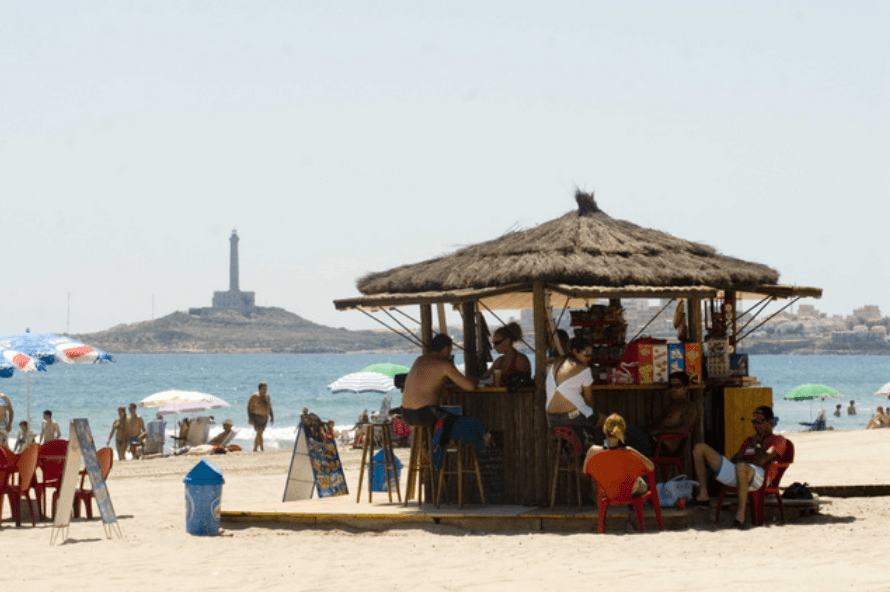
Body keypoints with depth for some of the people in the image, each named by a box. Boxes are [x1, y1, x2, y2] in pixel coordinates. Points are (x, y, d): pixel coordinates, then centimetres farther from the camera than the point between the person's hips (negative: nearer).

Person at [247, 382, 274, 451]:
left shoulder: (267, 396, 9)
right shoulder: (254, 397, -9)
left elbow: (269, 407, 18)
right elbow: (249, 407, -9)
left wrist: (272, 417, 11)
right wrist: (250, 418, -16)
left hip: (264, 417, 7)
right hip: (256, 417, -7)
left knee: (259, 434, 10)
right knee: (259, 432, -15)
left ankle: (255, 449, 18)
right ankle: (262, 449, -19)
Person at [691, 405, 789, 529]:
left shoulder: (778, 440, 11)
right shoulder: (749, 439, 35)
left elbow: (761, 461, -7)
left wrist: (757, 443, 10)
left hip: (759, 475, -8)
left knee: (741, 467, -47)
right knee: (700, 448, 4)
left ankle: (740, 515, -42)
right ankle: (703, 496, -9)